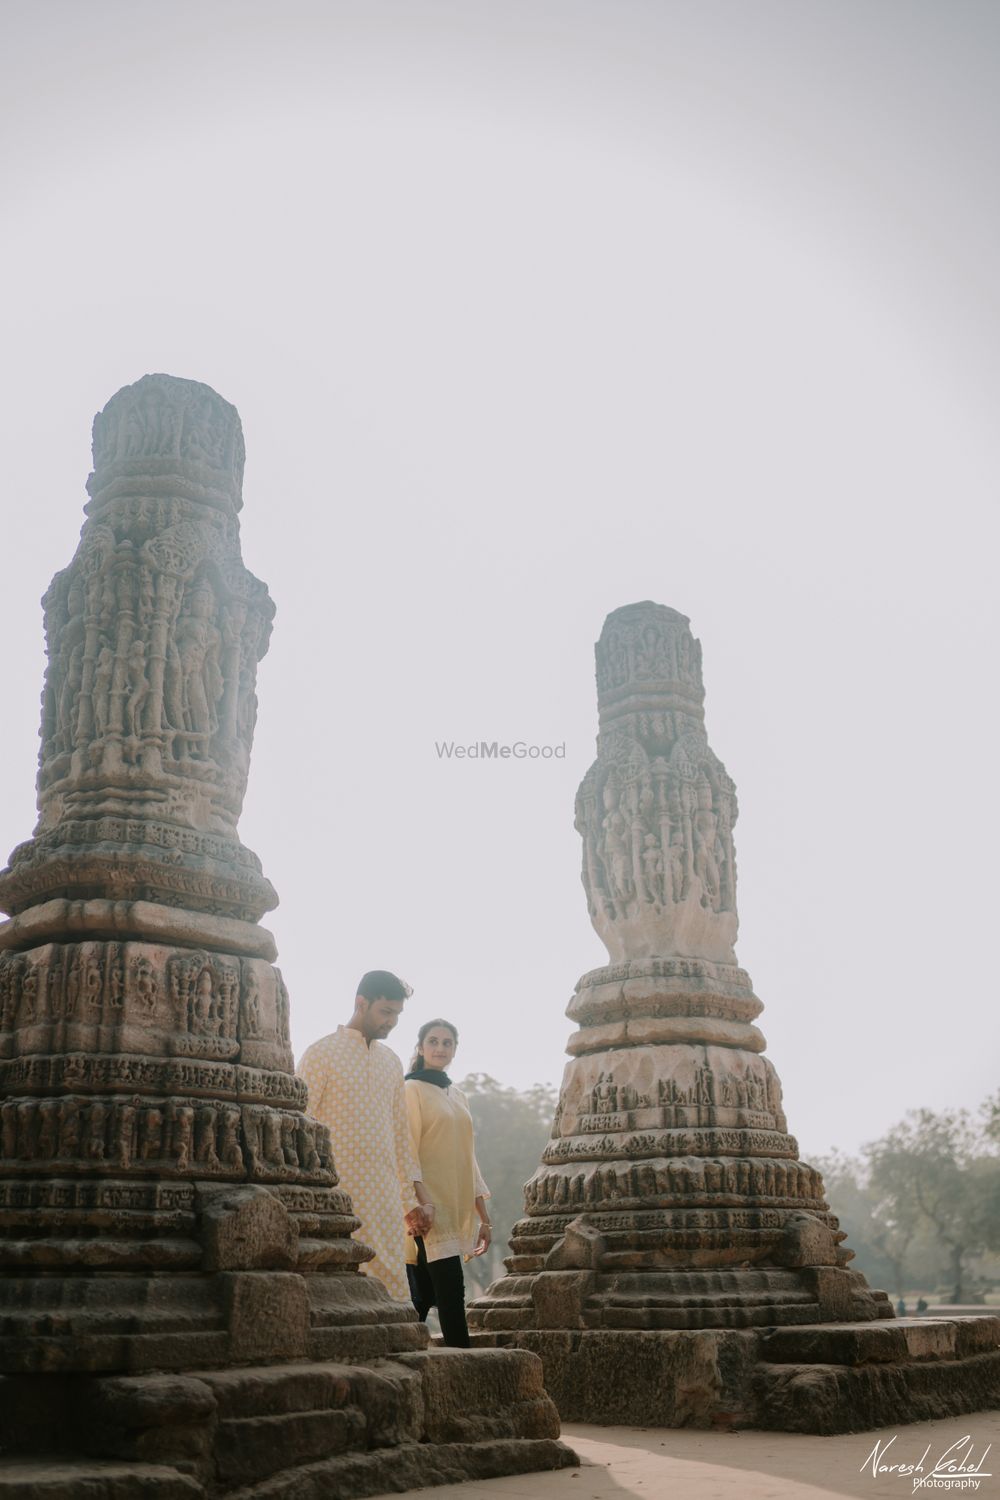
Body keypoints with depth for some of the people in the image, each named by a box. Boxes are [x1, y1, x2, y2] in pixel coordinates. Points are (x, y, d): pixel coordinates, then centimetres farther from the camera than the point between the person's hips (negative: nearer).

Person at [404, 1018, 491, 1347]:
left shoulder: (457, 1095, 19)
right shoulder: (413, 1090, -3)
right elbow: (407, 1152, -10)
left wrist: (483, 1216, 17)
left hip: (456, 1208, 7)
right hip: (429, 1208, -7)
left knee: (423, 1296, 7)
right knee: (450, 1287, -14)